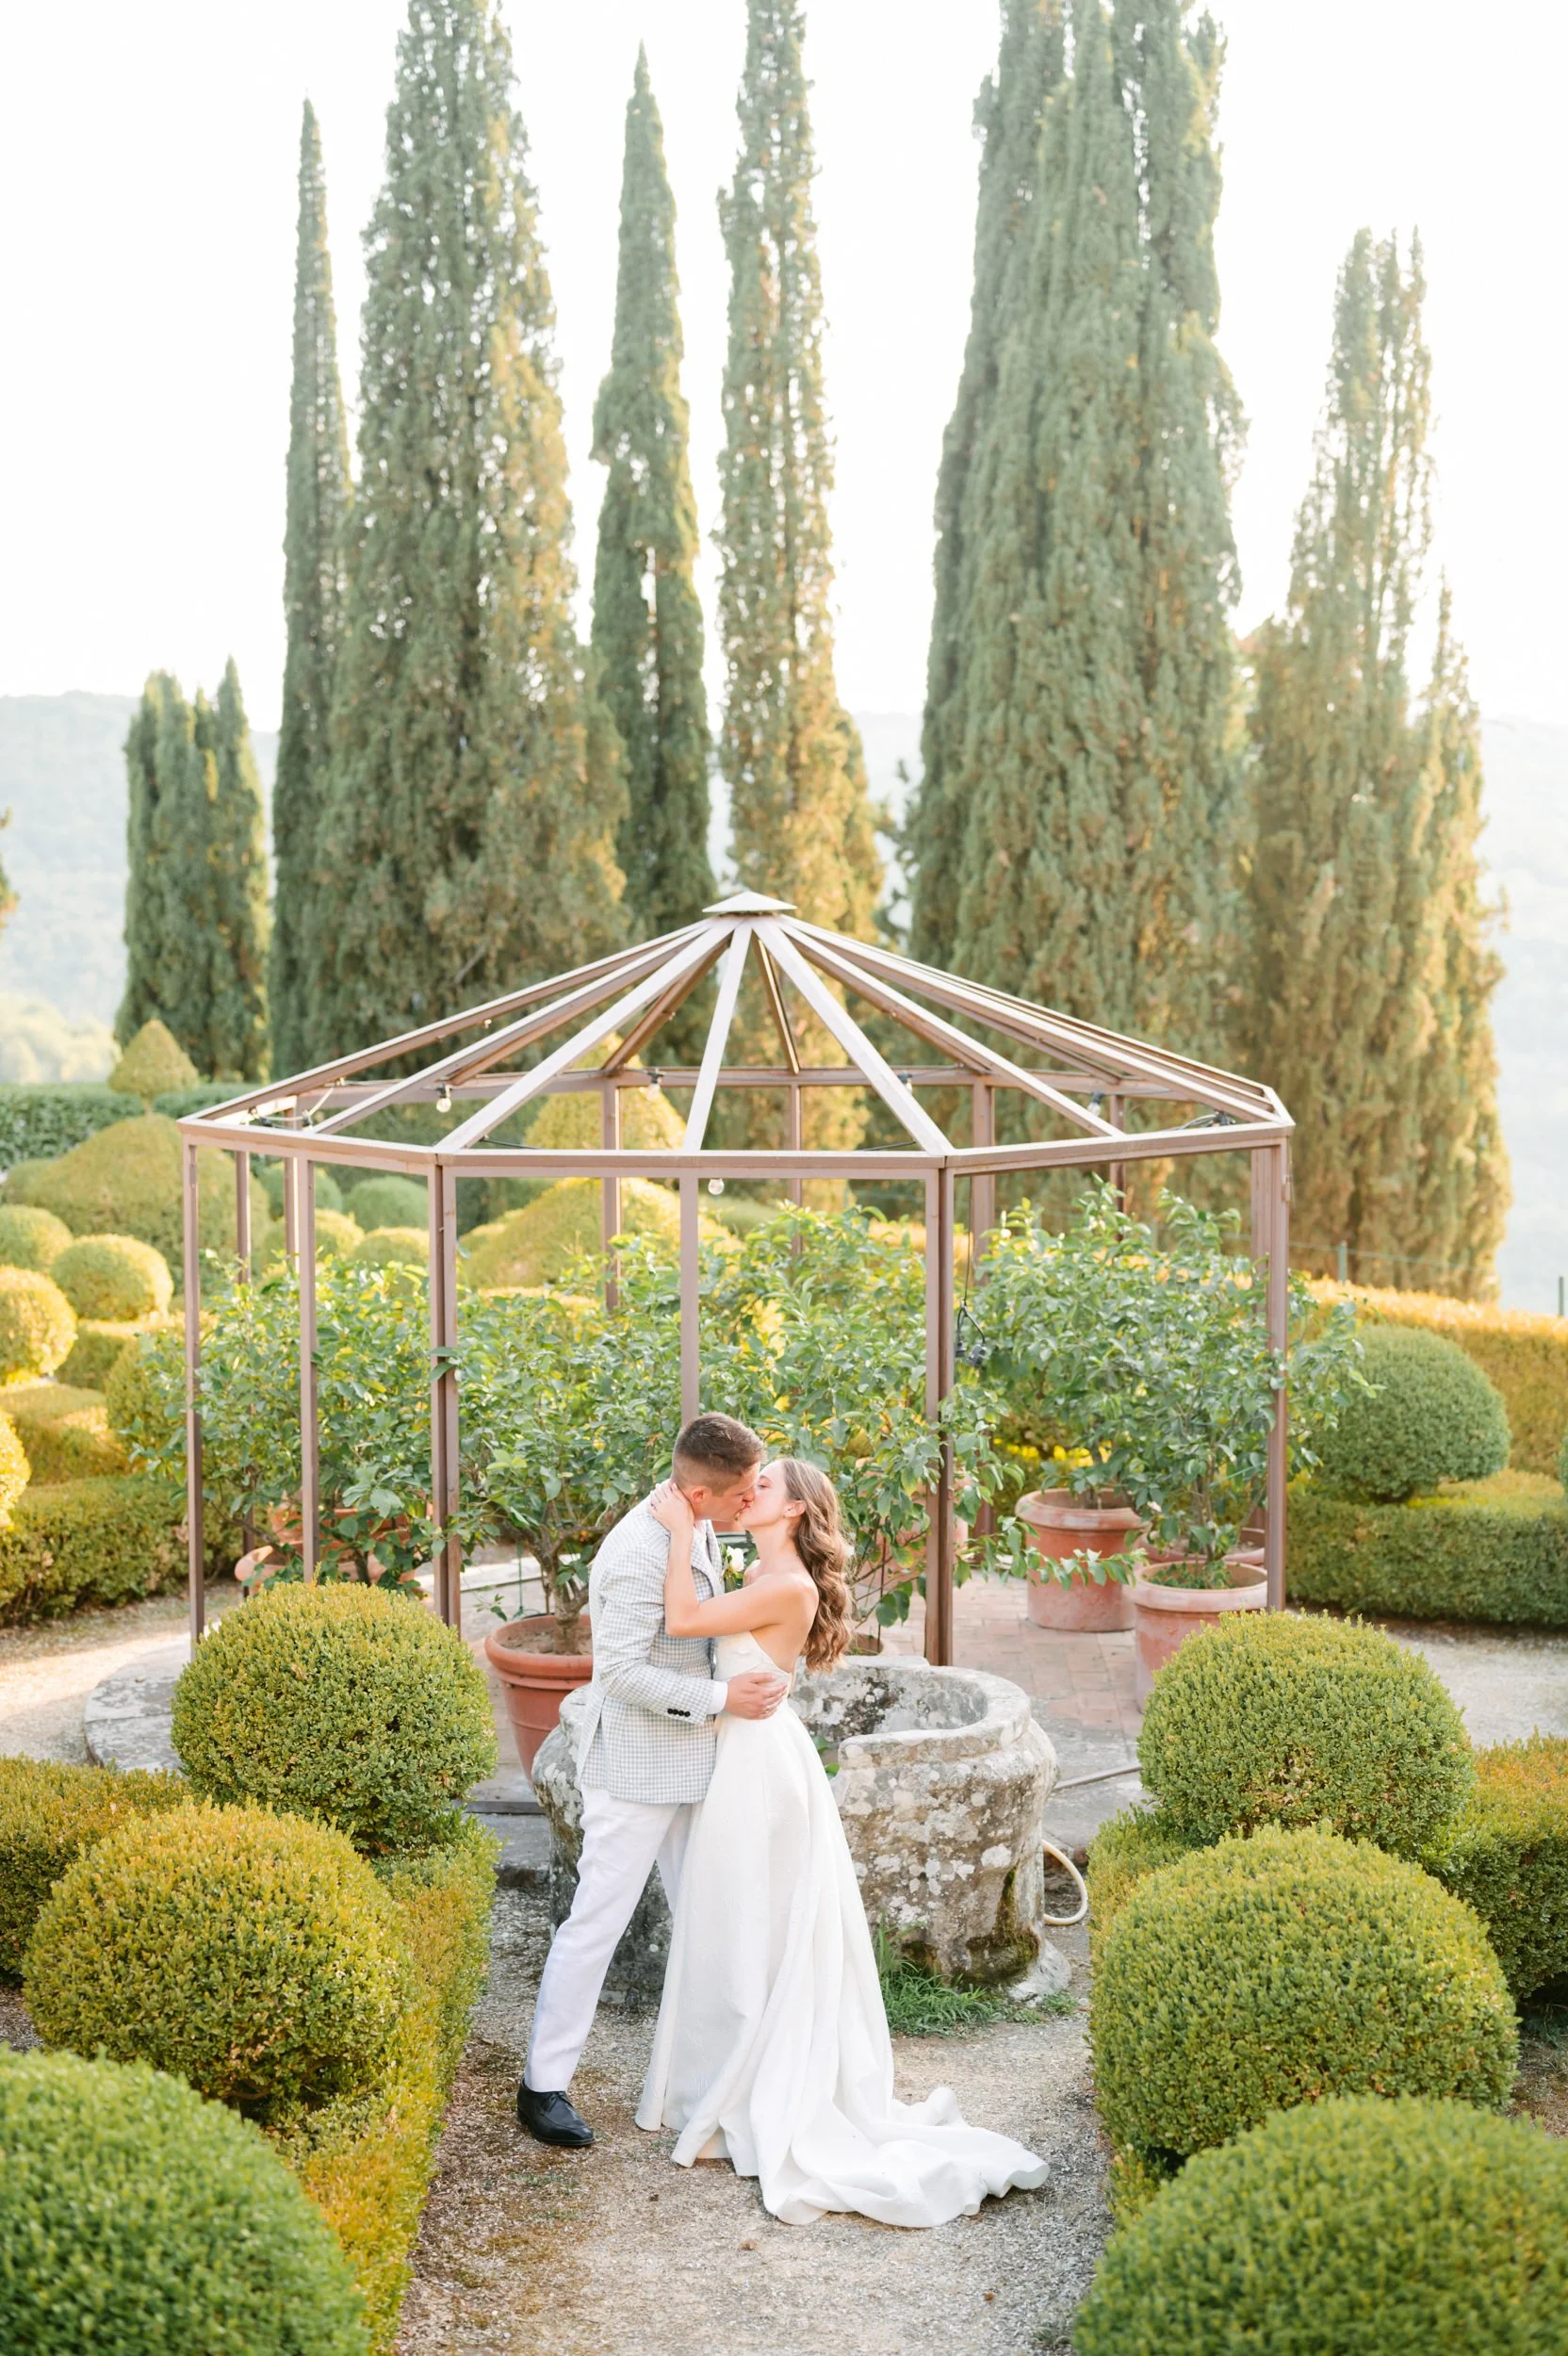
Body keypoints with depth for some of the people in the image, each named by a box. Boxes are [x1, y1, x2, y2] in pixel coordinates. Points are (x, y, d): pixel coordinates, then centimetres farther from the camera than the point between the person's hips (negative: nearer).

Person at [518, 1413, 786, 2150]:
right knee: (597, 1920, -2)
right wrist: (720, 1697, -24)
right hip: (635, 1766, -9)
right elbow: (620, 1672, -27)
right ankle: (543, 2085, 8)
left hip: (689, 1759, 9)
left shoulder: (699, 1529, 2)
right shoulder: (639, 1553, -27)